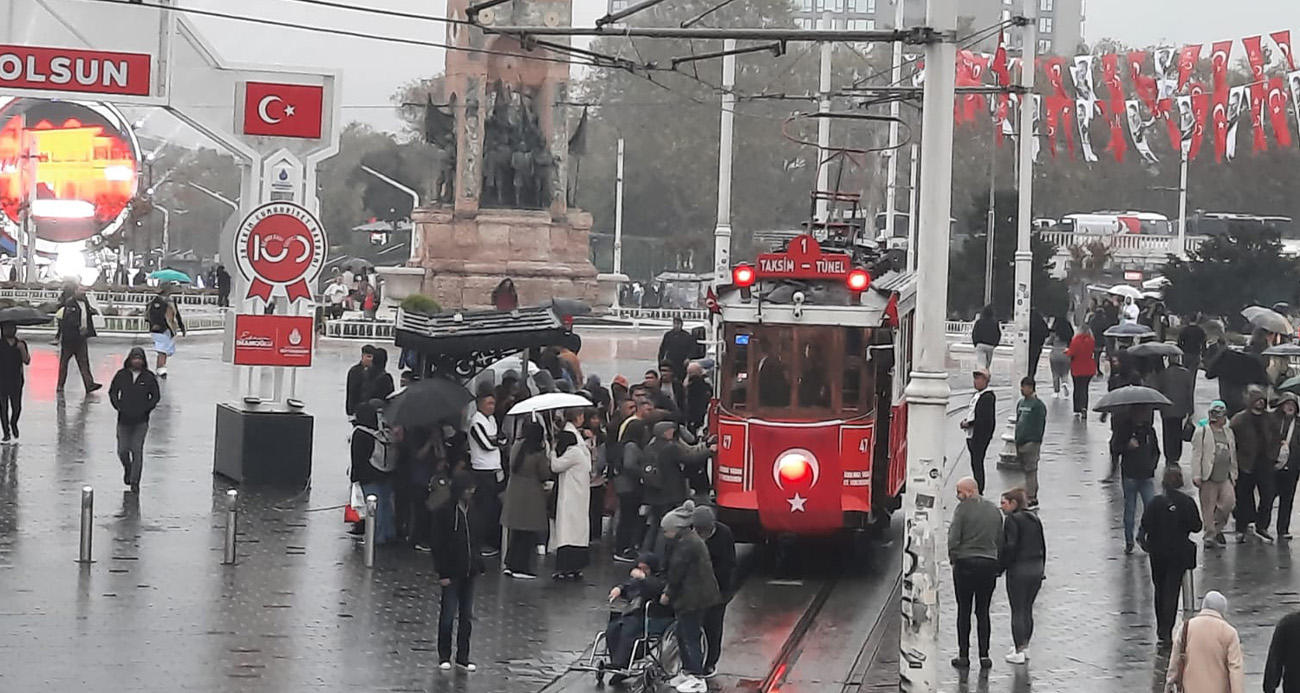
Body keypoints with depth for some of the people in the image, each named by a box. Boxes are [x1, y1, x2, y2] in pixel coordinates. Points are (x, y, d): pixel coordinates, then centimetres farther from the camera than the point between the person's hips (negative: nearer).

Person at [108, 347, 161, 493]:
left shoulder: (149, 377, -1)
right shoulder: (121, 375, 0)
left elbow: (156, 396, 6)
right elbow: (112, 392, 9)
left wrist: (146, 409, -5)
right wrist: (118, 406, -4)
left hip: (141, 421, -2)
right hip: (124, 420, 2)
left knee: (137, 450, -8)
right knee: (122, 450, 2)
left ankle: (135, 482, -2)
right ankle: (127, 469, 36)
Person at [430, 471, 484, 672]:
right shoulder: (445, 512, -12)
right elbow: (438, 544, -11)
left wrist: (478, 565, 10)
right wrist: (442, 572, -14)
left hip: (469, 571, 6)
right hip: (452, 572, -6)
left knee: (467, 616, 9)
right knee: (448, 615, 2)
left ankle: (463, 657, 17)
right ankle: (444, 657, 15)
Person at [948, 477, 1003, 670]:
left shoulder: (963, 509, -8)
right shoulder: (994, 510, 8)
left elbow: (953, 538, -12)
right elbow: (1000, 540, 10)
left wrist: (953, 559, 0)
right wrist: (996, 563, 14)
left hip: (966, 562, -4)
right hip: (990, 564, 4)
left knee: (964, 611, 4)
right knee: (983, 611, 10)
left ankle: (964, 655, 4)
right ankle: (984, 654, 6)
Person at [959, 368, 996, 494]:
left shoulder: (988, 397, -14)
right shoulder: (975, 395, 16)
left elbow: (985, 419, -21)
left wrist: (968, 424, -17)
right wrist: (965, 422, 4)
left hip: (981, 435, -10)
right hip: (972, 435, 10)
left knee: (977, 463, -9)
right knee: (975, 464, 14)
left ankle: (978, 491, -7)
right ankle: (977, 491, 21)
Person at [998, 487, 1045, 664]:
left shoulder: (1012, 520, -12)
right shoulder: (1034, 519, 11)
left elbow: (1010, 547, -18)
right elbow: (1042, 546, 14)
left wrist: (1000, 568, -11)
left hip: (1019, 569, -7)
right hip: (1036, 569, 7)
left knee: (1017, 611, -1)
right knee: (1027, 609, 16)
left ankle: (1019, 652, 0)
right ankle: (1025, 646, 21)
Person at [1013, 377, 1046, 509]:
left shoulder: (1038, 405, -10)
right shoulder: (1021, 403, 16)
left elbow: (1040, 425, -12)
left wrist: (1036, 441, -16)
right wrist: (1017, 441, 18)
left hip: (1031, 443, -9)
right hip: (1020, 442, 9)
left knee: (1030, 470, -10)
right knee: (1027, 469, 13)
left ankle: (1031, 498, -10)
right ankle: (1033, 498, 21)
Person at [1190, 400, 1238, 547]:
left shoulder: (1228, 432, 16)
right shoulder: (1201, 432, -1)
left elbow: (1233, 455, 20)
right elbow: (1196, 455, -5)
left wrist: (1234, 475, 16)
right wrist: (1196, 476, -12)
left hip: (1225, 477, 5)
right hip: (1208, 477, -5)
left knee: (1229, 502, -6)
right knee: (1208, 508, -1)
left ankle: (1217, 528, 17)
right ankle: (1209, 535, 8)